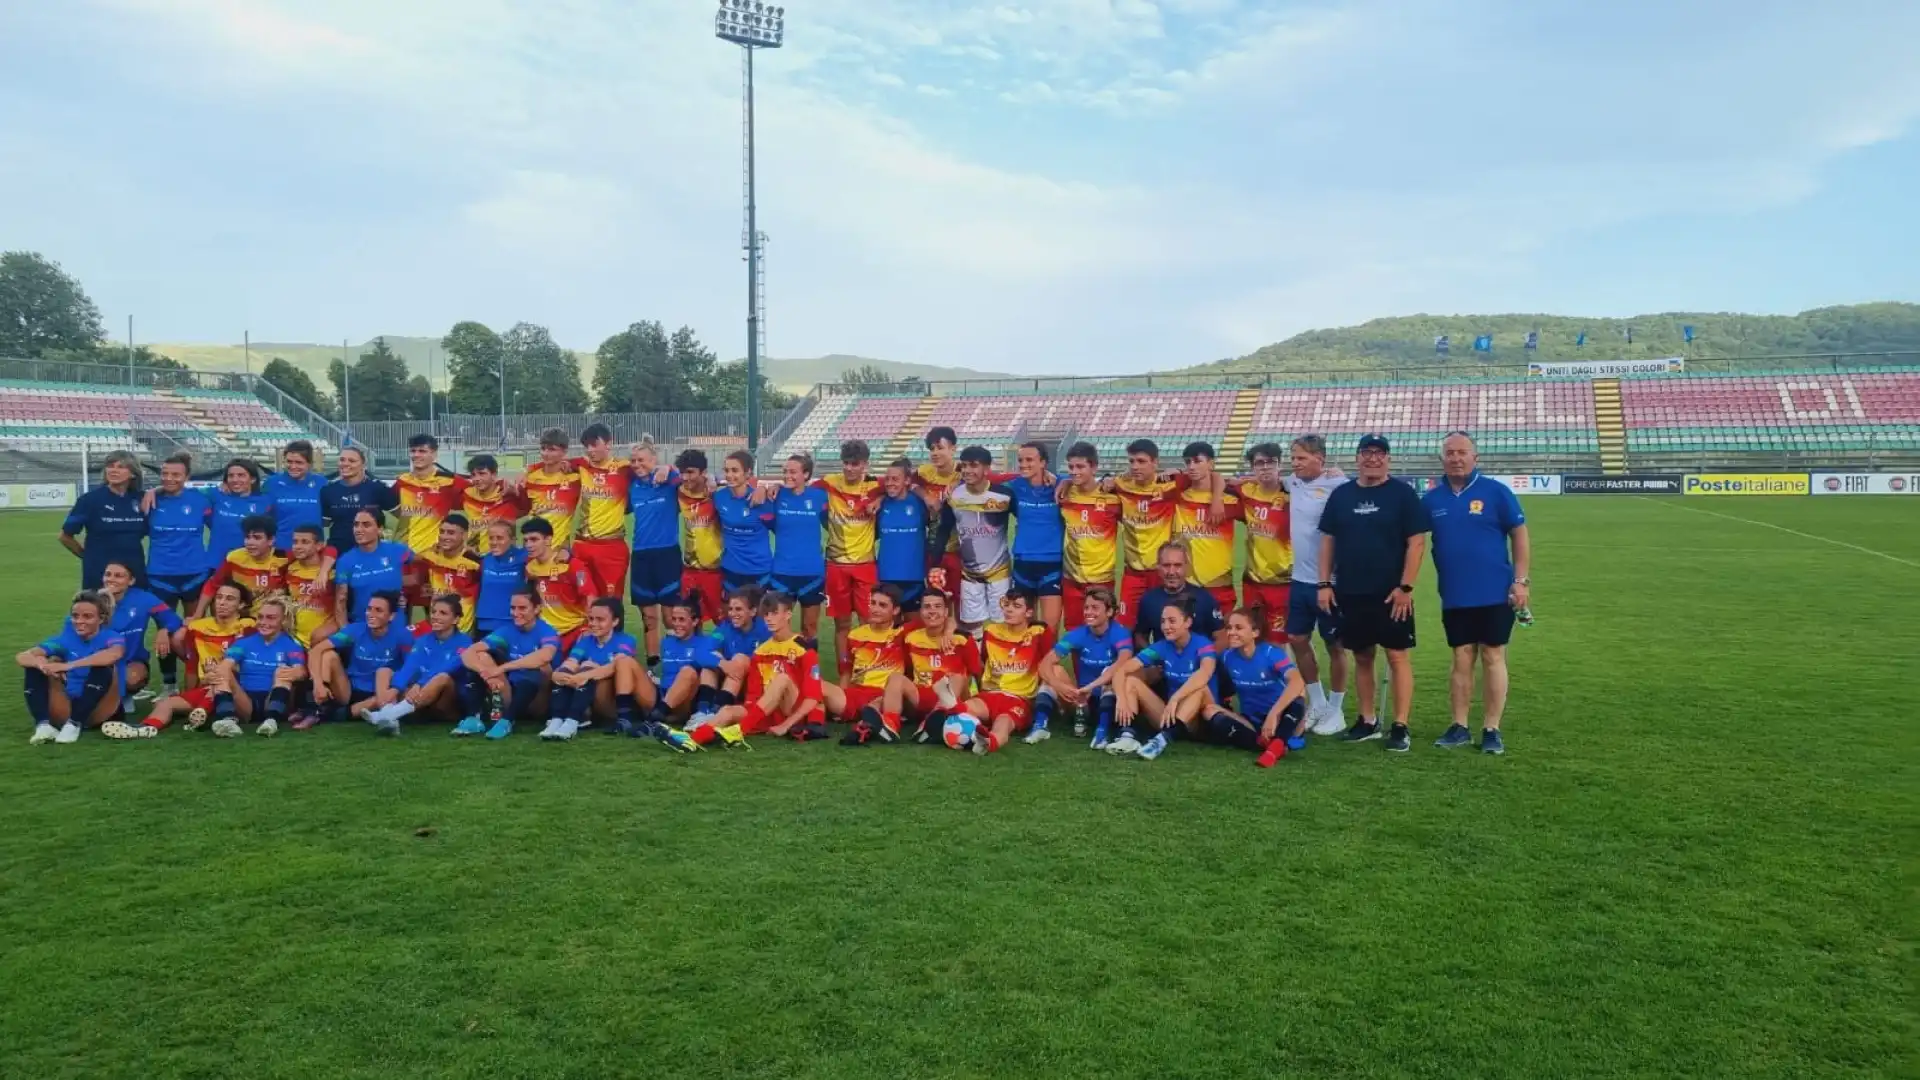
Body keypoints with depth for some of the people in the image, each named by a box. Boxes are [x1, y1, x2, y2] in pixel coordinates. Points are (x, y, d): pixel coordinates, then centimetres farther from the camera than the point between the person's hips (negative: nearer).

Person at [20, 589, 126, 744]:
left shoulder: (111, 638, -6)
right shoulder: (67, 638, 5)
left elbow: (114, 654, -33)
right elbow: (21, 657, -8)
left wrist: (68, 665, -39)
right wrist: (40, 662, -31)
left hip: (98, 713, -4)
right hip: (67, 711, 4)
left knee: (104, 667, -28)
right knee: (35, 665, -11)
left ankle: (74, 724, -25)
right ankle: (43, 725, -23)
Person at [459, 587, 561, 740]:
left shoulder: (547, 632, -10)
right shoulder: (507, 631, 1)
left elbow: (545, 656, -36)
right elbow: (468, 653, -12)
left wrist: (502, 668, -36)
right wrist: (487, 672, -32)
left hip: (537, 703, -4)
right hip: (509, 699, 4)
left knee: (539, 664, -31)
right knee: (481, 656, -11)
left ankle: (507, 720, -34)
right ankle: (473, 717, -22)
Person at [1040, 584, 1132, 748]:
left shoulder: (1120, 633, -16)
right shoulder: (1078, 634, -8)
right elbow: (1045, 664, -16)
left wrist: (1091, 687, -47)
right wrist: (1058, 685, -38)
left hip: (1112, 699, -2)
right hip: (1082, 699, 3)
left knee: (1112, 672, -31)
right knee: (1055, 670, -17)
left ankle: (1103, 730, -34)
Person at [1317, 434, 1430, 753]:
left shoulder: (1402, 493, -3)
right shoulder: (1341, 494, 8)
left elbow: (1416, 542, -7)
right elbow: (1328, 540, 11)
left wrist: (1405, 587, -12)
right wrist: (1325, 583, 4)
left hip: (1390, 593, -4)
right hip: (1350, 592, 4)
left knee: (1397, 656, -2)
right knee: (1361, 657, 11)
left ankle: (1400, 727, 1)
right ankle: (1368, 721, 21)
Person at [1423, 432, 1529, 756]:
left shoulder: (1496, 492, -6)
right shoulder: (1431, 500, 3)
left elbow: (1519, 535, -3)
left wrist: (1520, 580, -9)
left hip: (1494, 594, -3)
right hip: (1454, 597, 3)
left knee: (1493, 658, 4)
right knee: (1462, 660, 9)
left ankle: (1491, 730, 9)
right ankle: (1459, 727, 15)